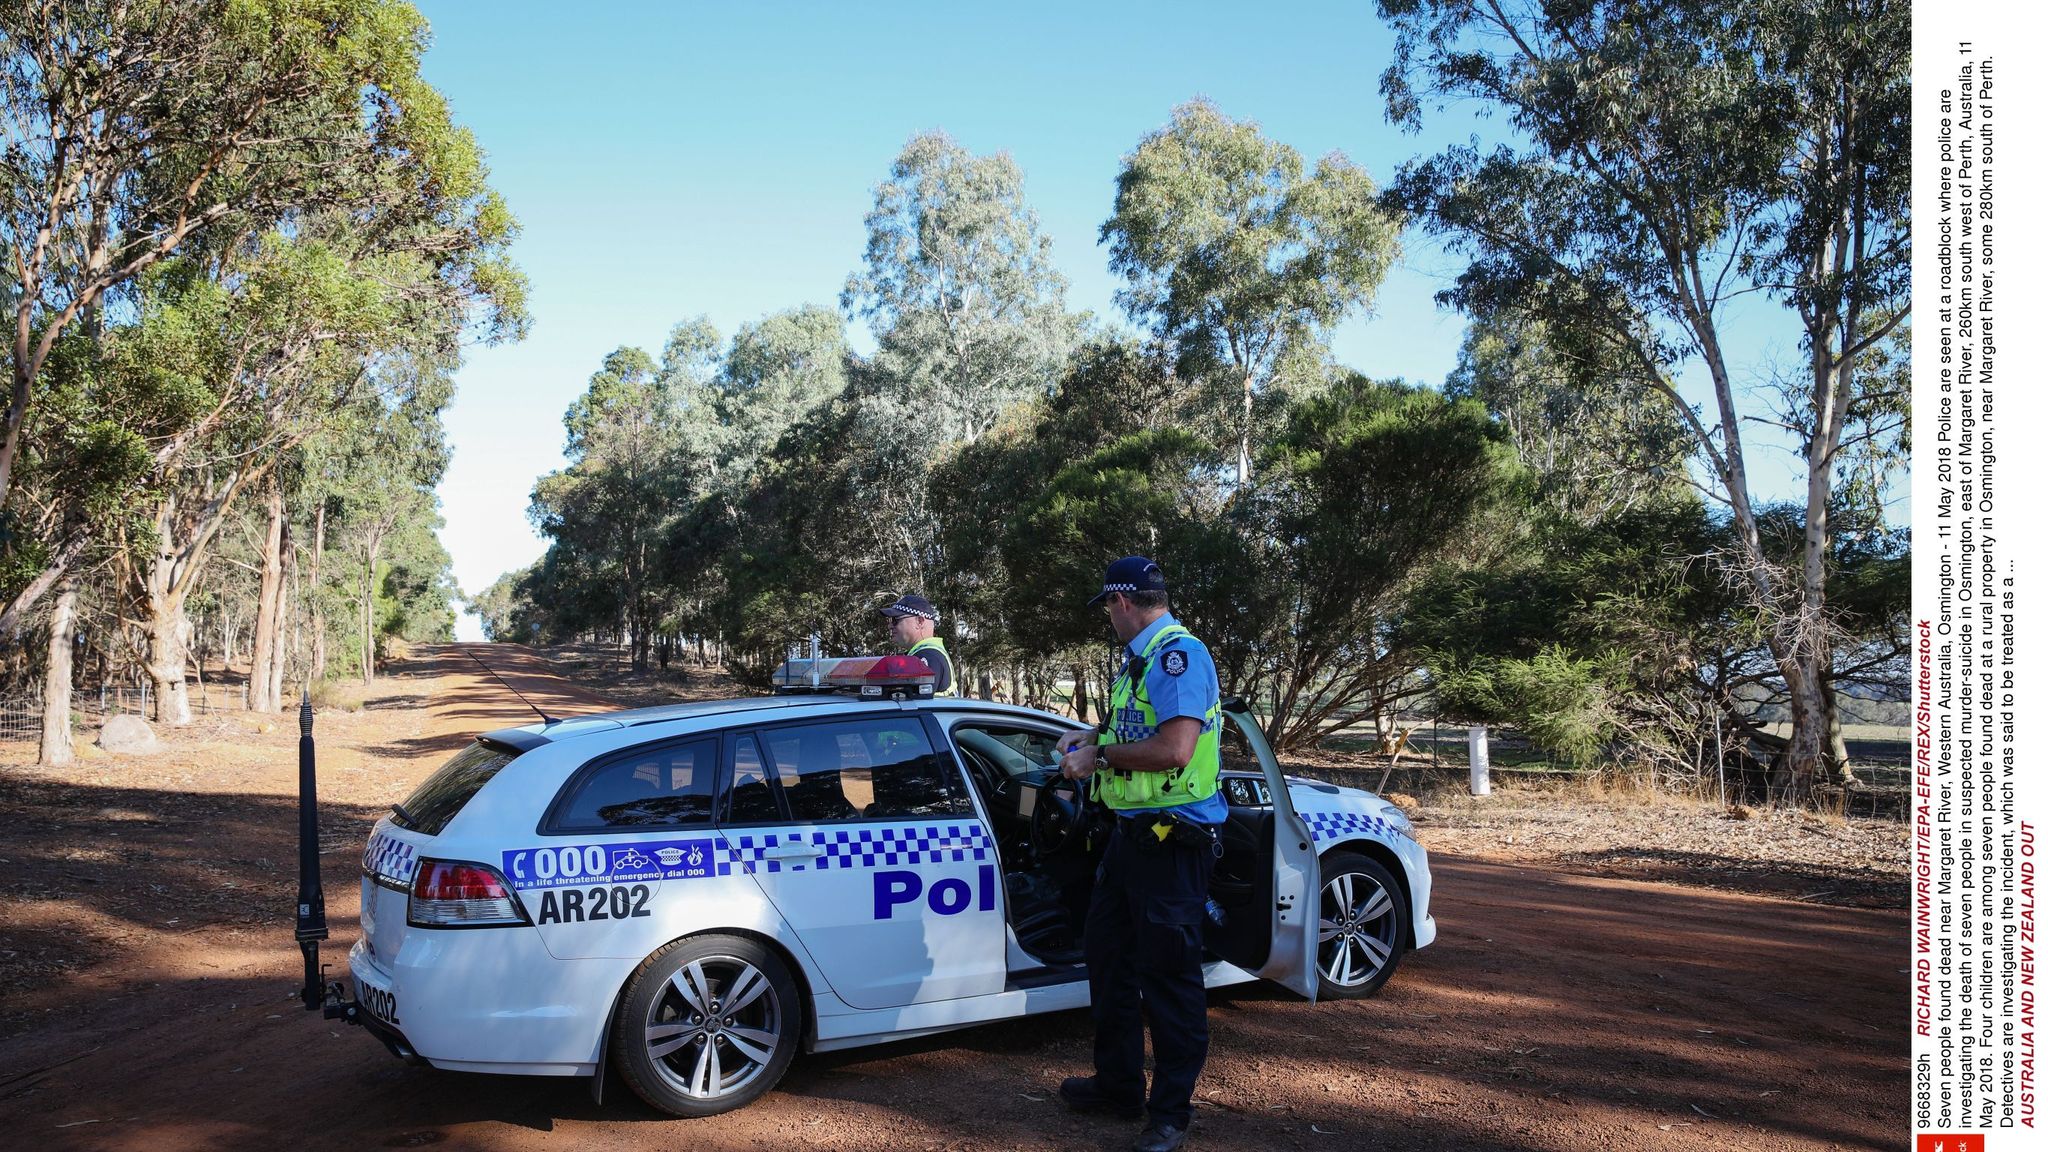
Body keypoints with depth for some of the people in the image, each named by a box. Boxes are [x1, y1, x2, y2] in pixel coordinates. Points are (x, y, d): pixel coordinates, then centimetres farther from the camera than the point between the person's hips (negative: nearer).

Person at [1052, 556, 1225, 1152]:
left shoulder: (1179, 653, -17)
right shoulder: (1140, 657, 14)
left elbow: (1175, 748, -27)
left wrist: (1100, 756, -16)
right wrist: (1095, 736, 10)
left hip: (1173, 840, -11)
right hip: (1132, 830, 11)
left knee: (1169, 974, -2)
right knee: (1108, 955, 18)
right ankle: (1118, 1084, 32)